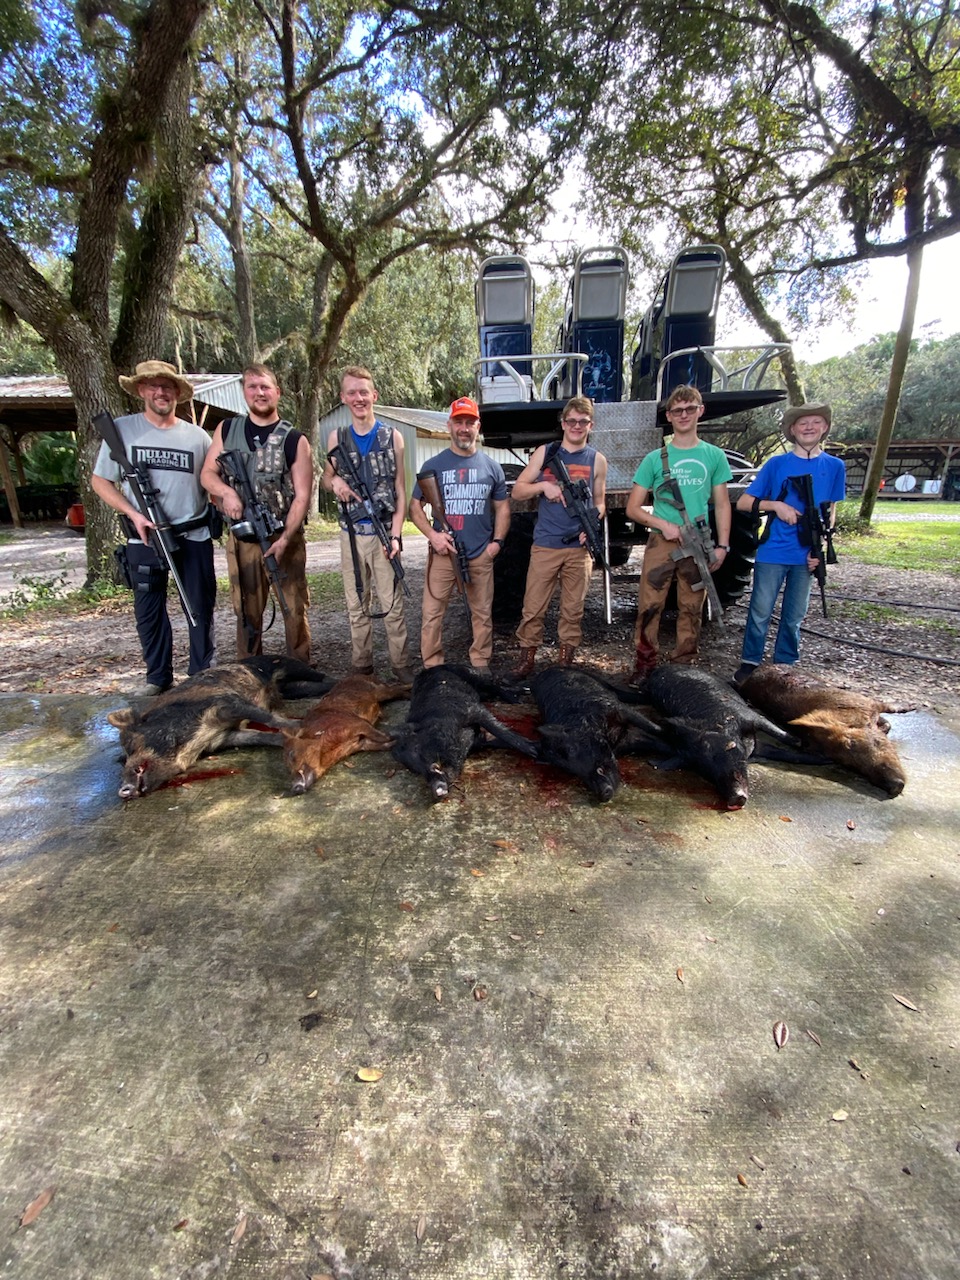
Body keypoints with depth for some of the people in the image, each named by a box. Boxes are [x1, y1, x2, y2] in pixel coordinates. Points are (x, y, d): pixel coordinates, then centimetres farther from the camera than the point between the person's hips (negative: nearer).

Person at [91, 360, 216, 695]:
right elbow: (99, 481, 4)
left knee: (201, 607, 5)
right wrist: (133, 514, -11)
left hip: (194, 537, 0)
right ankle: (158, 677, 22)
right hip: (144, 539, 0)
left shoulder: (197, 436, 5)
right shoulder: (121, 429, 2)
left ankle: (202, 674, 19)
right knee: (149, 610, 7)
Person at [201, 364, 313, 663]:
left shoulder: (294, 440, 0)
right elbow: (207, 473, 14)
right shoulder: (227, 430, 11)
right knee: (246, 612, 9)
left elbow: (302, 495, -6)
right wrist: (226, 491, -10)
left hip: (286, 539, -2)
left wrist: (284, 538, -16)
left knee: (294, 610, -1)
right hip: (241, 540, 3)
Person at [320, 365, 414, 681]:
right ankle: (361, 666, 20)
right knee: (357, 605, 9)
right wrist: (334, 482, -8)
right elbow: (324, 480, 18)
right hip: (351, 534, 3)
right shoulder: (336, 438, 8)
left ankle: (401, 665, 10)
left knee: (392, 604, -2)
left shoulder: (392, 437, 3)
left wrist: (396, 535, -9)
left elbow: (400, 491, 1)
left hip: (384, 533, -2)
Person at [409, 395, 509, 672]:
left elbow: (502, 507, 14)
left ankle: (481, 664, 23)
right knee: (432, 613, -1)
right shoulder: (433, 465, 4)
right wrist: (432, 534, -11)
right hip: (443, 552, -1)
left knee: (482, 613, 9)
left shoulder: (492, 467, 9)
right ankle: (432, 666, 11)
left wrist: (497, 541, 0)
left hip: (481, 555, 2)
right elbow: (415, 506, 5)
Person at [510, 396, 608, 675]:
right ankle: (527, 657, 12)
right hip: (545, 545, -1)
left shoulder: (597, 460, 9)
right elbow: (517, 491, 6)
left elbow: (599, 503, 13)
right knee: (533, 607, -1)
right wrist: (544, 485, -12)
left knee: (573, 608, 7)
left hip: (579, 547, 1)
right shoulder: (545, 453, 7)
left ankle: (566, 659, 19)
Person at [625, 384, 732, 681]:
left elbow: (722, 504, 10)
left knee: (691, 608, 7)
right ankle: (645, 662, 7)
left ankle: (685, 663, 19)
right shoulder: (655, 458, 3)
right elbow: (633, 508, 2)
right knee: (649, 605, -5)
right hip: (661, 542, -1)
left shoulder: (714, 456, 8)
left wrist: (722, 545, 1)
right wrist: (664, 524, -12)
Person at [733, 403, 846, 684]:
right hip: (772, 552, -2)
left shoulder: (835, 467, 7)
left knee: (794, 617, 10)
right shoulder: (776, 464, 0)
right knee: (760, 613, 0)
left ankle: (785, 667, 23)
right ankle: (750, 663, 14)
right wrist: (776, 505, -15)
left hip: (807, 555, 2)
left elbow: (830, 511, 13)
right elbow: (743, 502, 1)